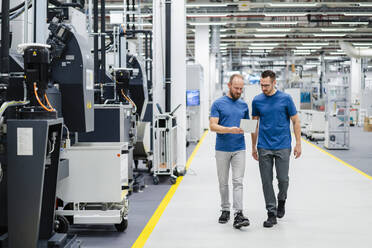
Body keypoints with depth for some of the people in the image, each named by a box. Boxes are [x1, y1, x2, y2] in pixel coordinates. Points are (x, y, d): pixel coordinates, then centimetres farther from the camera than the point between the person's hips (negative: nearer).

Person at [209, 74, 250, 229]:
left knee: (238, 182, -6)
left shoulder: (243, 105, 9)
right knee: (223, 182, 9)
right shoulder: (218, 104, -2)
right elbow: (213, 126, -10)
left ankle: (238, 214, -10)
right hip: (222, 150, -1)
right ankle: (225, 210, 23)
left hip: (239, 149, 2)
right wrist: (230, 130, -25)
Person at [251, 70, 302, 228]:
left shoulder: (285, 98, -4)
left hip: (282, 147, -2)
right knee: (266, 181, 1)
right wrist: (253, 146, 11)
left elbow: (295, 121, 1)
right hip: (264, 148, 2)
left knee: (283, 179, 0)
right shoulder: (257, 101, 3)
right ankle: (271, 213, 8)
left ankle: (281, 201, 30)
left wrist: (298, 143, -4)